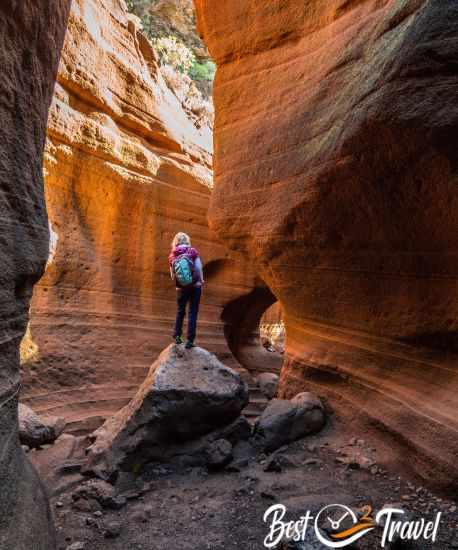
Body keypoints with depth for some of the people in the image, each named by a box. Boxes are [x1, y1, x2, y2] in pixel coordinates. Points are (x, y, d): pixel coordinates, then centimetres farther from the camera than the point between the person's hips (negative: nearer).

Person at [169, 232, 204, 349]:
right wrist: (201, 280, 1)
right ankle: (190, 340, 3)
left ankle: (177, 336, 20)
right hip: (195, 286, -2)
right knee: (193, 313, 4)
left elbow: (172, 275, 1)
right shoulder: (193, 251, -7)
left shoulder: (172, 256, 0)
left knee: (180, 312, 20)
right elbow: (199, 267, -12)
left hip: (181, 288, 2)